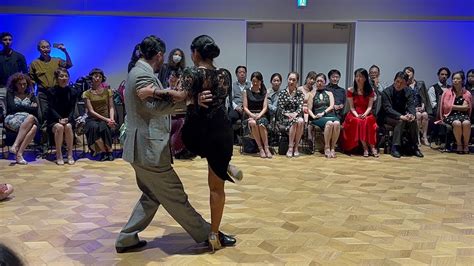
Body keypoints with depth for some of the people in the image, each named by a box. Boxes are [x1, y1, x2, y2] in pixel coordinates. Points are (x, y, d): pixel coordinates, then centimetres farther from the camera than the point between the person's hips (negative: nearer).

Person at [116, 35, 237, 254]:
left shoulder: (139, 72, 16)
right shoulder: (143, 75, -16)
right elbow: (155, 107, -27)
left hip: (144, 147, 11)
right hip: (149, 148, -11)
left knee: (151, 196, 19)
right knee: (175, 197, 0)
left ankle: (126, 239, 22)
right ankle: (207, 234, 10)